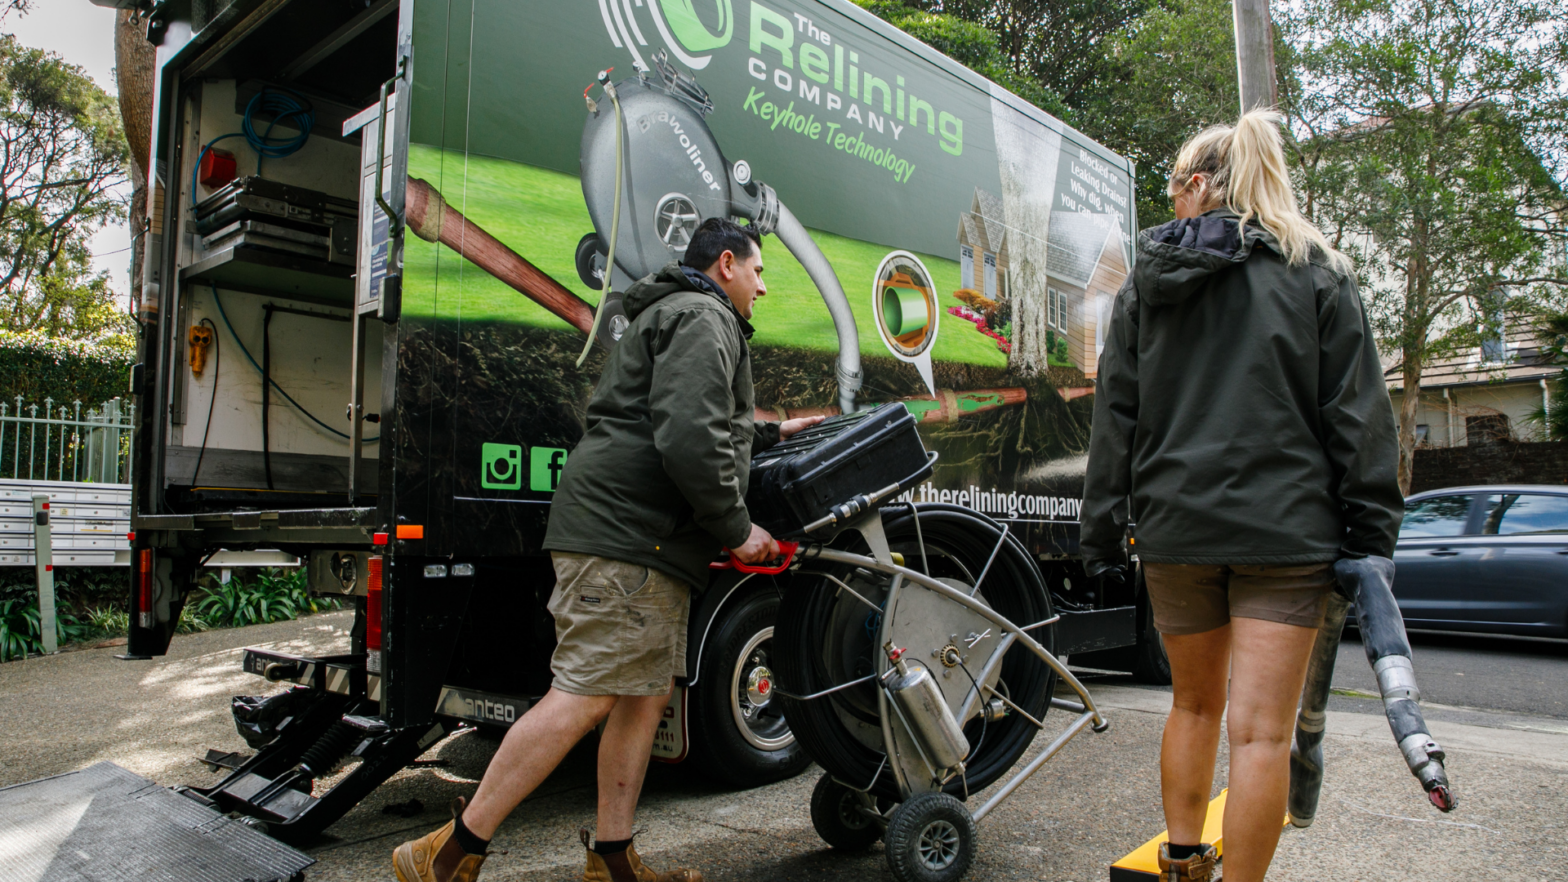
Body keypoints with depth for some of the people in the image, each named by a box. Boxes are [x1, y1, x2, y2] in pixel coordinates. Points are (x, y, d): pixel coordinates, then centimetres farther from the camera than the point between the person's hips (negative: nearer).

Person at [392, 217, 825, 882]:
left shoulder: (676, 317, 29)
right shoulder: (703, 317, -6)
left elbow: (707, 431, 37)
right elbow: (690, 440, -21)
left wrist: (773, 433, 45)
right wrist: (736, 528, -11)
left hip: (647, 545, 11)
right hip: (628, 531, -11)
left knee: (645, 695, 11)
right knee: (583, 696, -12)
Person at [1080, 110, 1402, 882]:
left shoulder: (1145, 282, 7)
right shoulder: (1316, 273, 3)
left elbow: (1115, 416, 6)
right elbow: (1357, 414, -2)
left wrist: (1102, 531, 9)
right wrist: (1371, 536, 2)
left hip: (1174, 524, 3)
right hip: (1285, 528, -2)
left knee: (1194, 703, 20)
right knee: (1261, 731, 0)